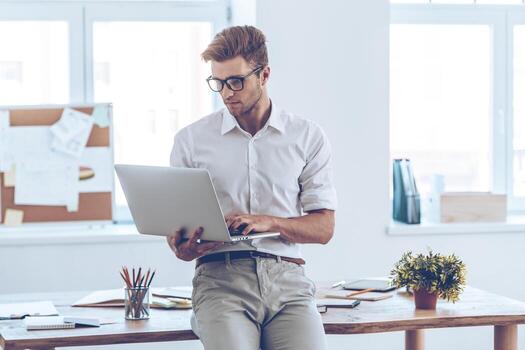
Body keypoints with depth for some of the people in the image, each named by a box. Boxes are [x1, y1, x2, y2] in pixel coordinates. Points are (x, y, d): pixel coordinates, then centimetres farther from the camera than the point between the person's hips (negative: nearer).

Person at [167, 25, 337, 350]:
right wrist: (182, 248, -10)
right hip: (220, 277, -1)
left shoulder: (308, 137, 11)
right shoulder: (191, 139, 11)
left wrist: (269, 222, -9)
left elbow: (324, 228, 9)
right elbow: (174, 223, 14)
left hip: (287, 277, 1)